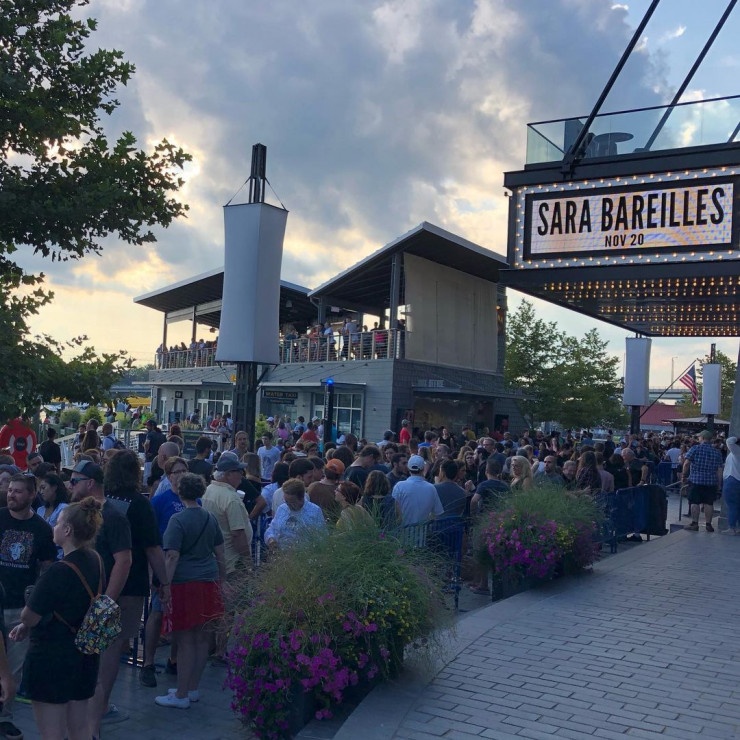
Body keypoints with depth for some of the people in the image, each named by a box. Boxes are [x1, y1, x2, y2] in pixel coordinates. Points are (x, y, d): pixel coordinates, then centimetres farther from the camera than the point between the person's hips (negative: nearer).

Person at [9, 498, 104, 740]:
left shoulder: (59, 571, -24)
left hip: (52, 657, -8)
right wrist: (26, 627, 7)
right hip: (85, 655, 8)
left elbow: (29, 617, -17)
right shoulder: (95, 561, 0)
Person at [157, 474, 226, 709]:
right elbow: (220, 554, 14)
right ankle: (192, 689, 23)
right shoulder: (210, 518, 9)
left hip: (185, 584, -6)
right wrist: (222, 581, 23)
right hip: (208, 583, 6)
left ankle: (182, 696, 8)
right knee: (202, 638, 11)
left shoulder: (178, 520, -9)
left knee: (185, 641, 0)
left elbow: (173, 557, -16)